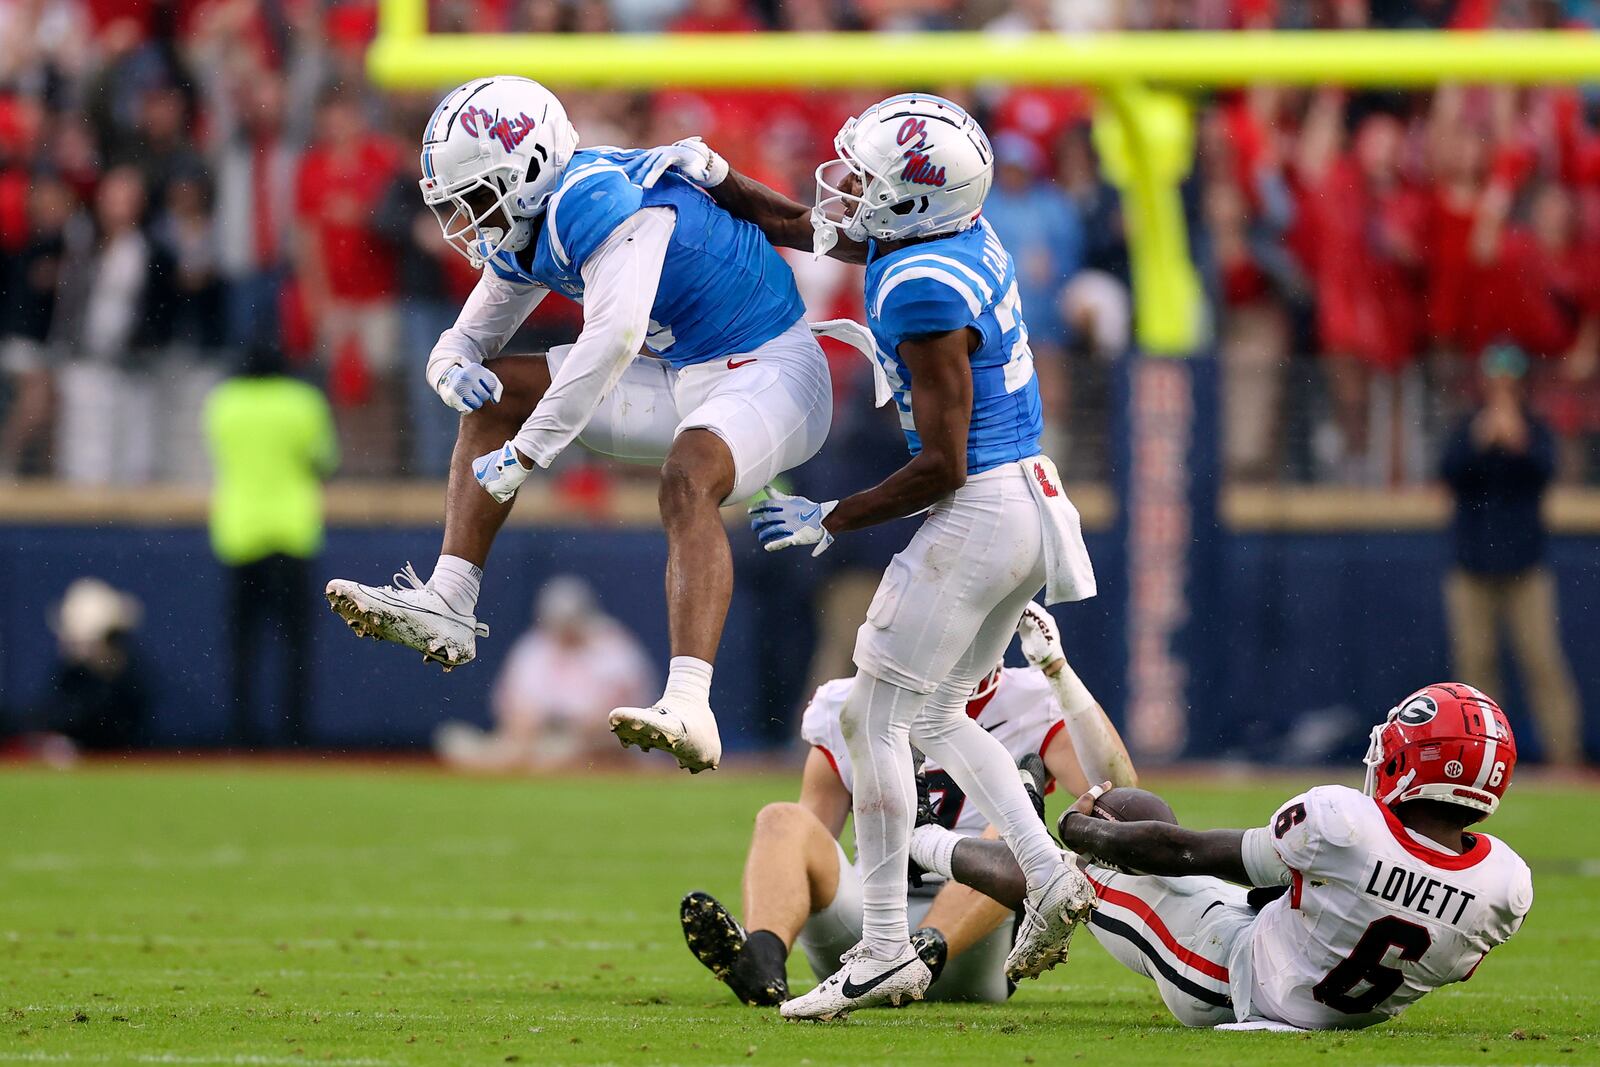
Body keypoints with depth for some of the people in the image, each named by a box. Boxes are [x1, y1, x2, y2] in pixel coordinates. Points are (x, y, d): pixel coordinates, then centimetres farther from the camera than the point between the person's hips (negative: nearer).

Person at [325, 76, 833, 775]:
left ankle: (690, 711, -48)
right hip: (686, 380, 10)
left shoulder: (596, 201, -25)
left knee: (686, 479, -38)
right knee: (496, 392, 8)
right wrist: (455, 371, -12)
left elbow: (614, 337, -38)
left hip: (771, 373, -10)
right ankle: (447, 609, 3)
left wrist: (524, 455, -33)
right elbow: (464, 343, 15)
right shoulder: (522, 232, 5)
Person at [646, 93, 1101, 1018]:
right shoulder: (964, 234, 6)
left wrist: (830, 523, -11)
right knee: (937, 715, 20)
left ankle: (886, 952, 0)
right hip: (1032, 501, 10)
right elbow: (800, 228, 23)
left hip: (978, 512, -10)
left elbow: (942, 465, -21)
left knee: (877, 719, -1)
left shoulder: (924, 292, -23)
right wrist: (715, 180, 14)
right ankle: (1051, 877, 9)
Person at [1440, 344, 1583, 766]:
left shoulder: (1535, 430, 3)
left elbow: (1545, 470, -16)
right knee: (1475, 662, 1)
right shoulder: (1467, 430, 5)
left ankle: (1565, 754, -9)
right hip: (1472, 573, 1)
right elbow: (1450, 470, -12)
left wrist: (1520, 444, -35)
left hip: (1525, 572, -1)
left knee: (1543, 661, -8)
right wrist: (1481, 442, -30)